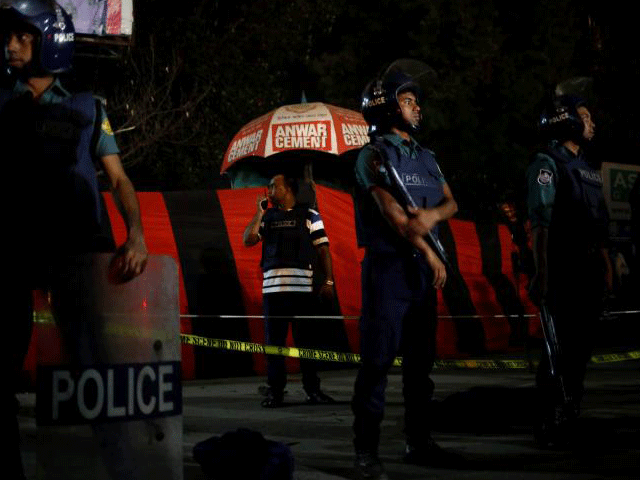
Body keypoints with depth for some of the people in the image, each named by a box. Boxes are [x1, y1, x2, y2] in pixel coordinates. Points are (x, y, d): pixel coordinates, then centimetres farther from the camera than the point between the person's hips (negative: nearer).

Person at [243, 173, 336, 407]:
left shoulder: (309, 216, 8)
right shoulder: (266, 217, 16)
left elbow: (323, 250, 4)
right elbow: (248, 240, 3)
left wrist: (328, 281, -5)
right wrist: (259, 213, 1)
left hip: (302, 288, -2)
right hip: (272, 288, 2)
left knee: (306, 338, -1)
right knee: (274, 340, 1)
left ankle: (312, 388, 5)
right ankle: (275, 390, 4)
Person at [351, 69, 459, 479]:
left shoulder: (426, 158, 17)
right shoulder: (375, 155, -5)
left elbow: (451, 203, 10)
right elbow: (391, 211, -13)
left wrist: (433, 215, -14)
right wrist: (431, 254, -13)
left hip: (422, 270, 7)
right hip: (388, 266, -7)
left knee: (421, 360, 11)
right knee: (377, 360, -8)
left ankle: (419, 442, 19)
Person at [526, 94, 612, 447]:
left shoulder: (586, 168, 19)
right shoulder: (548, 164, -7)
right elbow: (540, 221, -16)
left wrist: (606, 267, 15)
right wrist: (541, 272, -23)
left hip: (590, 270, 8)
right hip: (563, 269, -8)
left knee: (581, 347, 12)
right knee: (560, 348, -8)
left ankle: (569, 416, 23)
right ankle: (550, 424, -3)